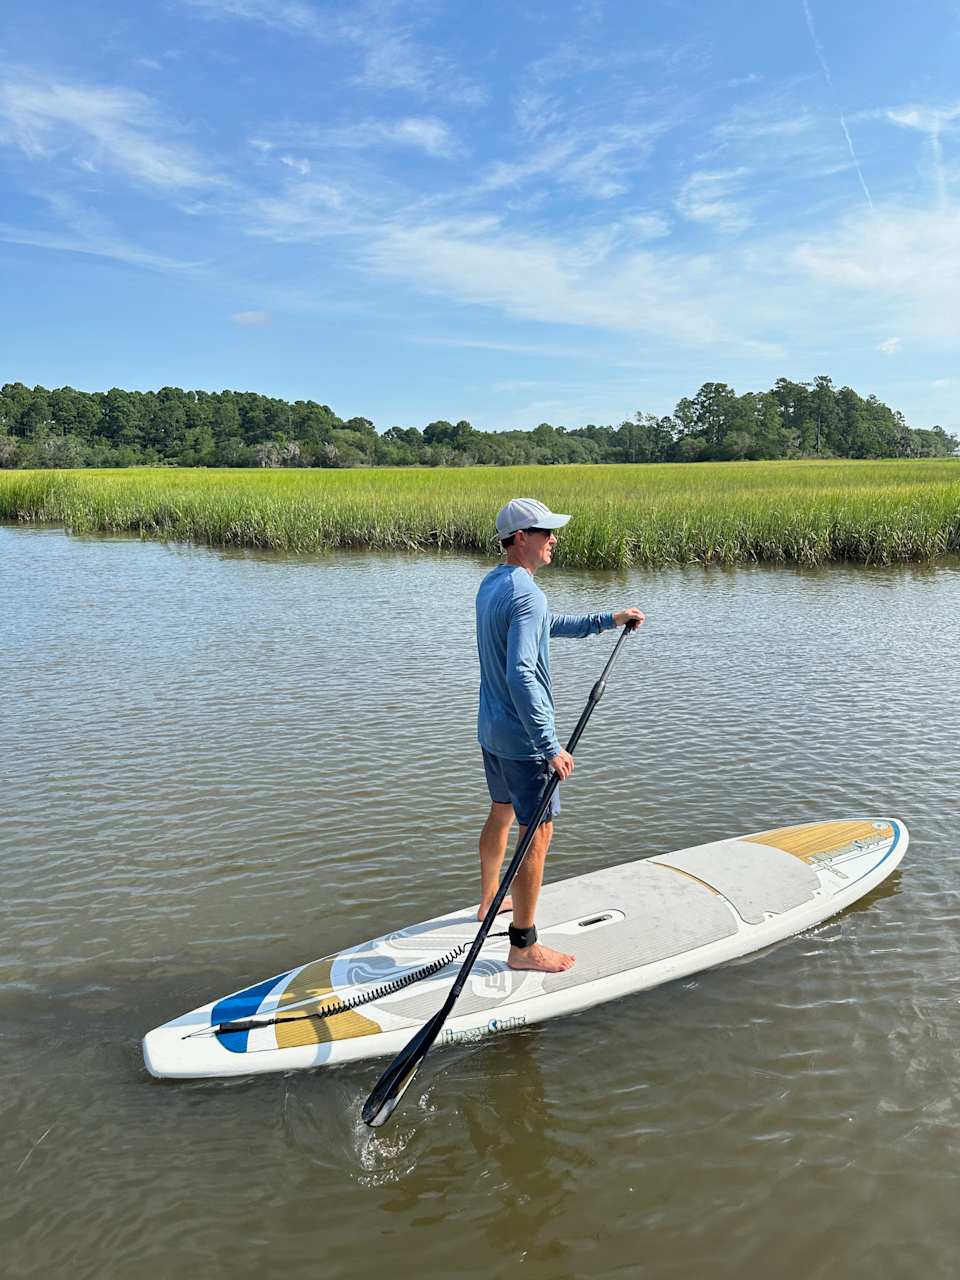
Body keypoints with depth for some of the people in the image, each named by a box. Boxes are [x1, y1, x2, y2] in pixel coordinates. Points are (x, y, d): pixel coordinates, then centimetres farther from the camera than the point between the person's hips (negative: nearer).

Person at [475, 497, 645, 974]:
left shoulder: (491, 584, 8)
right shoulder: (525, 593, -23)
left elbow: (547, 625, 23)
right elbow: (520, 674, -31)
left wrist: (607, 619, 23)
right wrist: (550, 747, -30)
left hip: (491, 728, 10)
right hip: (523, 738, -10)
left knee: (501, 813, 26)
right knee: (538, 834, -1)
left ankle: (490, 900, 45)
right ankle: (523, 947, 7)